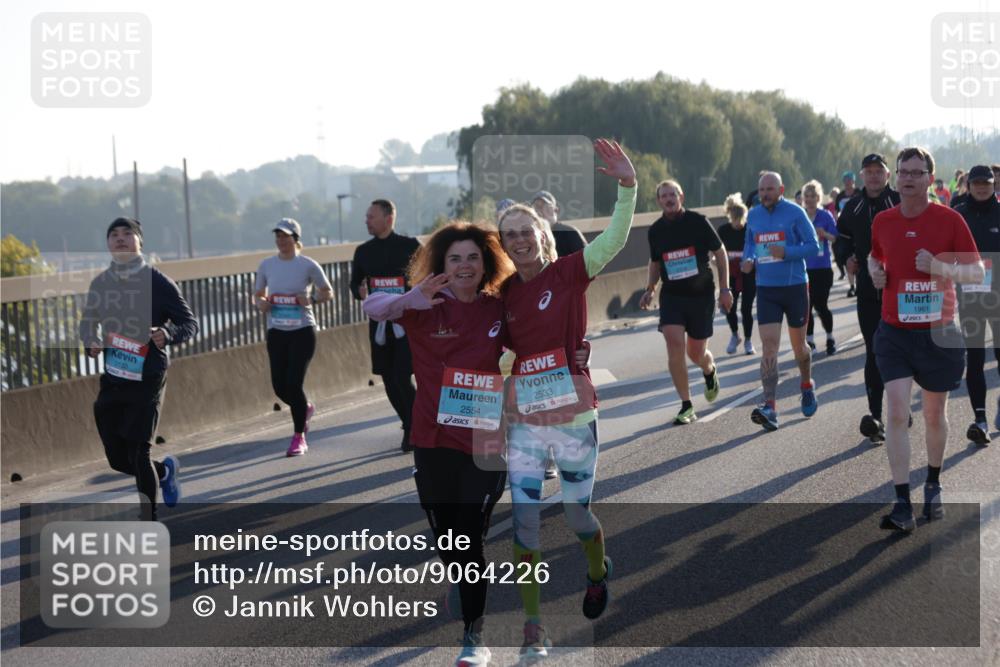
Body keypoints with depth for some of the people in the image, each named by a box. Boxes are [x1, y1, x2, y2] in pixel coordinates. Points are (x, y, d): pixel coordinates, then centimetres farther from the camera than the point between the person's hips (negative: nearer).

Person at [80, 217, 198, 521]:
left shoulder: (157, 282, -8)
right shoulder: (100, 283, 6)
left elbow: (190, 323, -5)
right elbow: (89, 321, 21)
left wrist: (167, 334, -26)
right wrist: (91, 342, -1)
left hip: (147, 377, -5)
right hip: (113, 377, 5)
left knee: (138, 452, -10)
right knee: (117, 459, 8)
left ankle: (149, 522, 4)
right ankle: (165, 470, 39)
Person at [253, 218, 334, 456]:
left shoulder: (308, 265, -4)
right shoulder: (266, 265, 6)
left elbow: (328, 292, 4)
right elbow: (258, 295, 15)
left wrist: (312, 300, -16)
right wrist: (261, 303, -8)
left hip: (302, 331, -4)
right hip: (276, 332, 4)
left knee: (294, 383, -11)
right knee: (279, 386, 2)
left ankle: (299, 438, 3)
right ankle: (305, 408, 37)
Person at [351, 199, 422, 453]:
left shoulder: (410, 246, -4)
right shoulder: (363, 251, 9)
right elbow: (355, 283, 16)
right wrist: (360, 292, -5)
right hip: (379, 322, 5)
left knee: (402, 378, -12)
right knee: (389, 381, 8)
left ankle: (412, 431, 2)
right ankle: (413, 427, 24)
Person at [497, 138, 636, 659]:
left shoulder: (569, 273, -6)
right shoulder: (505, 293, 4)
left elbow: (615, 239, -21)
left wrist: (626, 186, -32)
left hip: (574, 417, -3)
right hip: (524, 423, 3)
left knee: (577, 511, 12)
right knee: (524, 523, -2)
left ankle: (598, 573, 46)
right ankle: (533, 627, 8)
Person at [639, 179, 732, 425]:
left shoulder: (698, 222, -7)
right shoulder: (655, 231, 2)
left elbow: (720, 253, 0)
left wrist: (725, 288, -4)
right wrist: (649, 290, 4)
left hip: (701, 294, -2)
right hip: (671, 295, 2)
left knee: (696, 353, 3)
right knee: (674, 344, -18)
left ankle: (710, 371, 44)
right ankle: (686, 407, -8)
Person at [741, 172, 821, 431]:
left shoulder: (794, 213, -8)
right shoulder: (753, 215, 6)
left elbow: (813, 245, -9)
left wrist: (787, 252, -24)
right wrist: (748, 259, -3)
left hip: (794, 286, -2)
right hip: (765, 290, 3)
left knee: (798, 345, 13)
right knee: (769, 347, -10)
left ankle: (807, 386, 42)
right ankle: (769, 407, -18)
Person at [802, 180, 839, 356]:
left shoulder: (826, 216, -2)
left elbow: (836, 239, -4)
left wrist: (825, 234, -20)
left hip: (822, 267, -3)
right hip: (803, 267, 3)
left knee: (820, 305, -5)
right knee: (806, 305, 3)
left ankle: (830, 339, 15)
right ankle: (809, 340, 15)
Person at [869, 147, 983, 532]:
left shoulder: (949, 220, -6)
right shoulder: (882, 221, 3)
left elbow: (978, 273, -4)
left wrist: (941, 268, -21)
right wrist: (875, 271, 1)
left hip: (939, 333, -1)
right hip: (894, 333, 1)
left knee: (934, 415, 12)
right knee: (896, 413, -11)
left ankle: (933, 486, 36)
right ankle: (902, 505, -11)